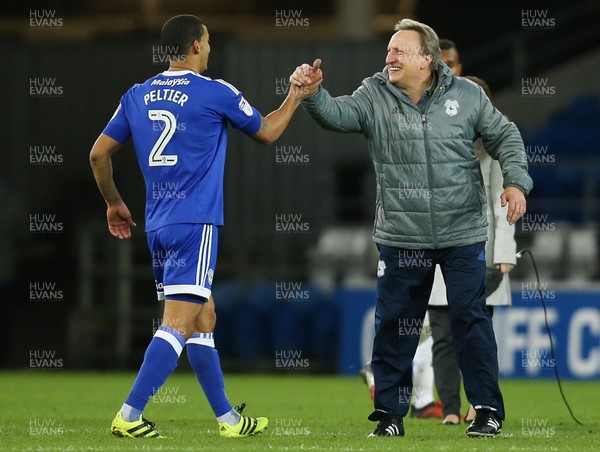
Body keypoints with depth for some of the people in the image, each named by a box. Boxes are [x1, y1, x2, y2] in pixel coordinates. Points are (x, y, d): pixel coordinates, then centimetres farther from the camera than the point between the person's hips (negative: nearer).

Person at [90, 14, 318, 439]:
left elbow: (99, 153, 12)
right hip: (195, 224, -7)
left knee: (203, 319, 15)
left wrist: (114, 203, 26)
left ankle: (227, 418, 20)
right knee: (178, 324, -11)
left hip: (158, 225, 7)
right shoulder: (215, 93, -6)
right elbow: (267, 132, 10)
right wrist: (296, 97, 26)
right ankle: (129, 416, -21)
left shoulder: (137, 96, 9)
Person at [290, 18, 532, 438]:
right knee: (393, 324, 5)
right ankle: (390, 412, 16)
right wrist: (313, 93, -39)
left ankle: (488, 409, 10)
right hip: (401, 237, 1)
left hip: (463, 233, -1)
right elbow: (337, 114, -19)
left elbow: (505, 137, 7)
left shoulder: (467, 95, -2)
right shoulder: (374, 96, -2)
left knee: (471, 319, 0)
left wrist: (516, 182, -6)